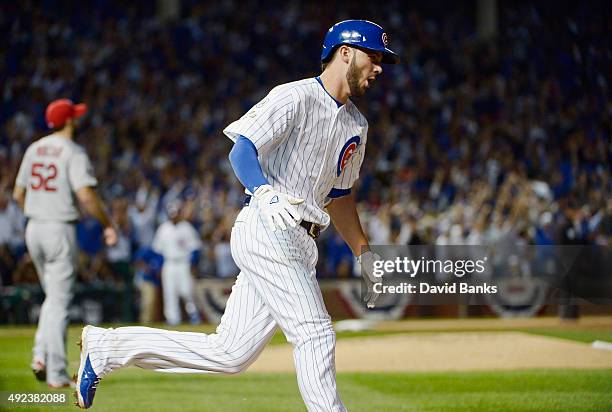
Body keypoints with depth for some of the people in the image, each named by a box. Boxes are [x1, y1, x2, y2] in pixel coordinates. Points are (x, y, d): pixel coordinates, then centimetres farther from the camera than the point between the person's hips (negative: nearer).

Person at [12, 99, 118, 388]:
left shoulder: (34, 149, 10)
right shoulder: (72, 152, -11)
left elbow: (18, 194, 13)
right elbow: (85, 195, -22)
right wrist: (108, 224, -12)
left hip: (33, 230, 6)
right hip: (60, 230, -6)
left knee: (53, 295, 21)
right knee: (59, 302, -3)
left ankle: (40, 355, 5)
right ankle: (56, 374, -3)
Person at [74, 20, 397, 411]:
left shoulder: (356, 124, 20)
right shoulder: (294, 97, -6)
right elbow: (242, 150, -15)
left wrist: (365, 255, 25)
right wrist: (267, 195, -34)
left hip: (299, 242, 8)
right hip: (265, 229, -8)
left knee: (229, 354, 4)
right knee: (315, 332, -16)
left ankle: (107, 346, 14)